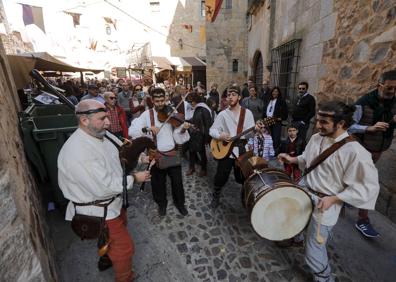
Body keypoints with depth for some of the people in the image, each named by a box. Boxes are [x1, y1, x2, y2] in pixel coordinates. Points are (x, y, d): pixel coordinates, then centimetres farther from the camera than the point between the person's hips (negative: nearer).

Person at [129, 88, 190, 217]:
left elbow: (178, 138, -7)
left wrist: (183, 129, -27)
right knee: (158, 183, 16)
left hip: (172, 153, 1)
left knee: (177, 181, 12)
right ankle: (162, 203, 43)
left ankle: (180, 202, 39)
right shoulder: (147, 114, -3)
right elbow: (132, 131, -14)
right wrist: (147, 128, -28)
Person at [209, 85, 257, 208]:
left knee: (242, 177, 12)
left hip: (241, 150, 0)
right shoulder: (222, 114, 0)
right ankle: (216, 197, 31)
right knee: (221, 177, 7)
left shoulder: (247, 113, 1)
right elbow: (212, 130, 0)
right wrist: (220, 135, -19)